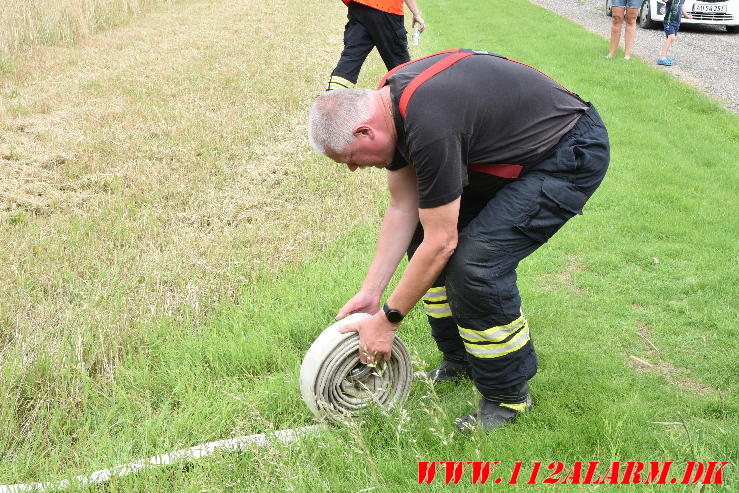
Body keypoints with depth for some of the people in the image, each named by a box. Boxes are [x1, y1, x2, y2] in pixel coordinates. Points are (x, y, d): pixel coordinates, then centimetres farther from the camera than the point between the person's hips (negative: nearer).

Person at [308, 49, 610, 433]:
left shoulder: (428, 126, -34)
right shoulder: (389, 103, -5)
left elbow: (441, 244, -27)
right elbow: (402, 208, 2)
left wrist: (387, 320, -17)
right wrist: (371, 290, 0)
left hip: (572, 155, -9)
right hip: (512, 147, 10)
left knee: (475, 261, -21)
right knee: (423, 231, 4)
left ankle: (509, 395, 1)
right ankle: (460, 361, 20)